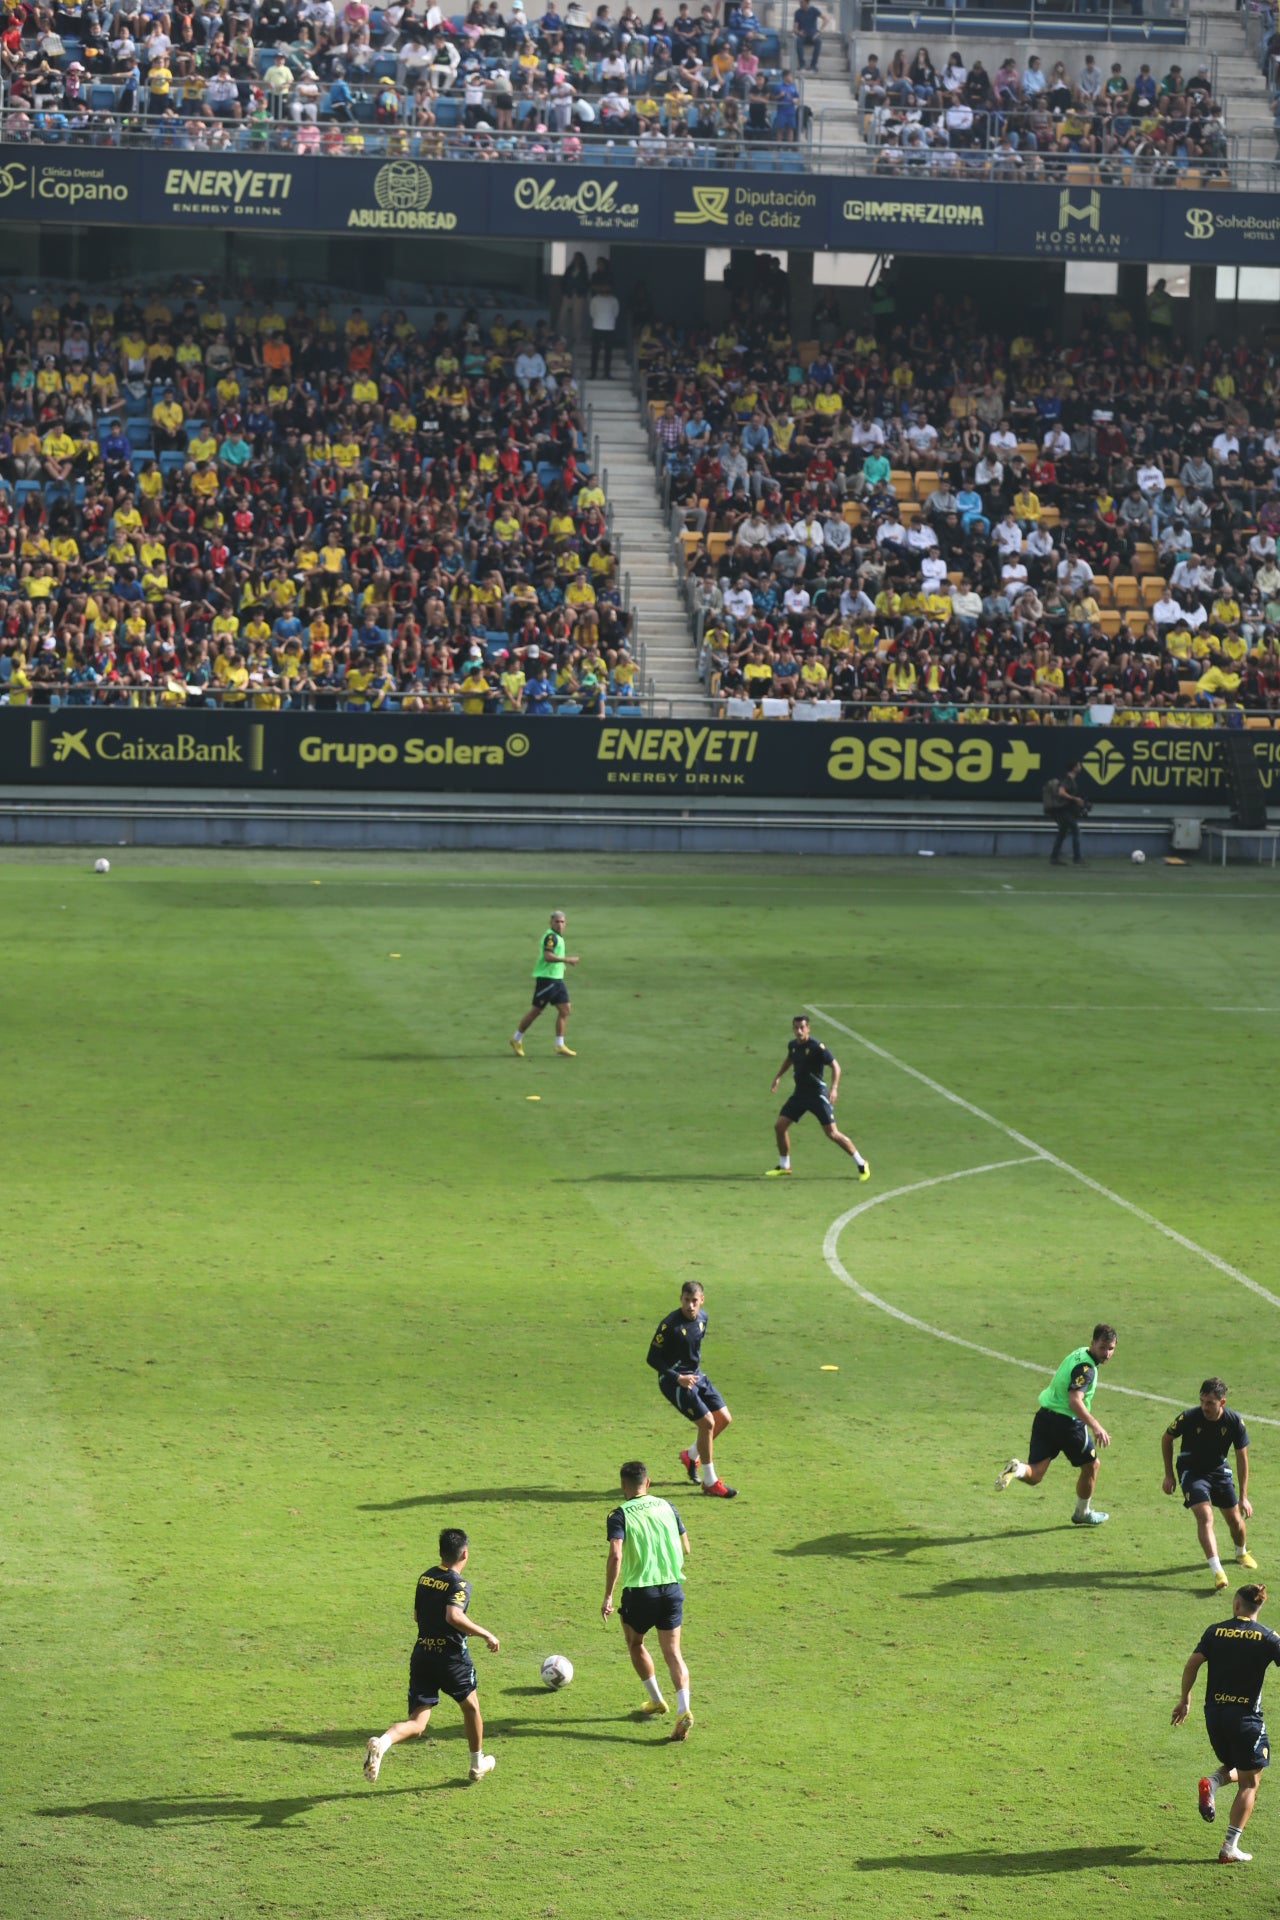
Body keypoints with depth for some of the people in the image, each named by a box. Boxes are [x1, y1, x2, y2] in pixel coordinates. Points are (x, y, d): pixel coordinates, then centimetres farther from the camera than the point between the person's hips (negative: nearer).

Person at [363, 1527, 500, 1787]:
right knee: (471, 1707, 23)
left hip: (421, 1655, 5)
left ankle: (382, 1742, -29)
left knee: (416, 1723, 0)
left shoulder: (425, 1577, 9)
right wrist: (486, 1635, -21)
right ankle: (478, 1764, 37)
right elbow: (454, 1616, -30)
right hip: (451, 1656, -5)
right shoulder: (460, 1584, -14)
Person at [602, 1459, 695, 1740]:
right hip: (672, 1588, 3)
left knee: (635, 1644, 24)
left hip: (639, 1590, -3)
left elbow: (615, 1555, -20)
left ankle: (656, 1700, 29)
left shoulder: (620, 1515, -7)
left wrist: (608, 1596, -17)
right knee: (672, 1652, 2)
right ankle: (683, 1709, -17)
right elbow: (685, 1547, 14)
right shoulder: (666, 1507, 7)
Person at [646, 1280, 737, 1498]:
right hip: (674, 1381, -8)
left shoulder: (702, 1317, 0)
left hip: (696, 1376, 8)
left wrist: (695, 1373, 18)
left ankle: (691, 1455, 32)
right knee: (707, 1422, -14)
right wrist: (678, 1378, -25)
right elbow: (652, 1358, -18)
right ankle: (710, 1482, -1)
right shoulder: (670, 1325, -23)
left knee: (724, 1418, 9)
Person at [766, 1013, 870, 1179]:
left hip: (817, 1095, -7)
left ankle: (861, 1164, 3)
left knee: (832, 1133, -10)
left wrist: (834, 1089, -30)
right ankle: (784, 1166, 20)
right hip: (799, 1093, 7)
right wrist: (778, 1076, 23)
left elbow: (835, 1065, -18)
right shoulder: (792, 1045, 3)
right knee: (779, 1126, 1)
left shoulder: (816, 1046, -18)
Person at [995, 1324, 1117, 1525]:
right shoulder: (1086, 1367, -18)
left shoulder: (1078, 1353, 12)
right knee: (1091, 1466, 18)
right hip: (1068, 1423, -8)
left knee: (1034, 1476, 3)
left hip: (1044, 1416, 8)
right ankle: (1082, 1514, 34)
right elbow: (1075, 1401, -31)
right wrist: (1095, 1426, -38)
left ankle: (1017, 1469, -29)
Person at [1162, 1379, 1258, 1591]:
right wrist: (1169, 1474, -1)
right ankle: (1217, 1573, -31)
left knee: (1235, 1520, 9)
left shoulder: (1235, 1422, -18)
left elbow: (1242, 1458, -7)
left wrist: (1243, 1497, -7)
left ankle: (1241, 1553, 44)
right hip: (1191, 1471, -3)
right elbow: (1166, 1438, -4)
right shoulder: (1189, 1417, -24)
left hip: (1219, 1470, 3)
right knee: (1205, 1517, -23)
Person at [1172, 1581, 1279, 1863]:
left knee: (1235, 1769, 27)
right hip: (1246, 1717, -4)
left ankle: (1211, 1782, -6)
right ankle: (1230, 1848, 2)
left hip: (1214, 1713, 4)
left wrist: (1184, 1700, 9)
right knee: (1249, 1784, 8)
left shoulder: (1214, 1632, 2)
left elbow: (1192, 1665, -2)